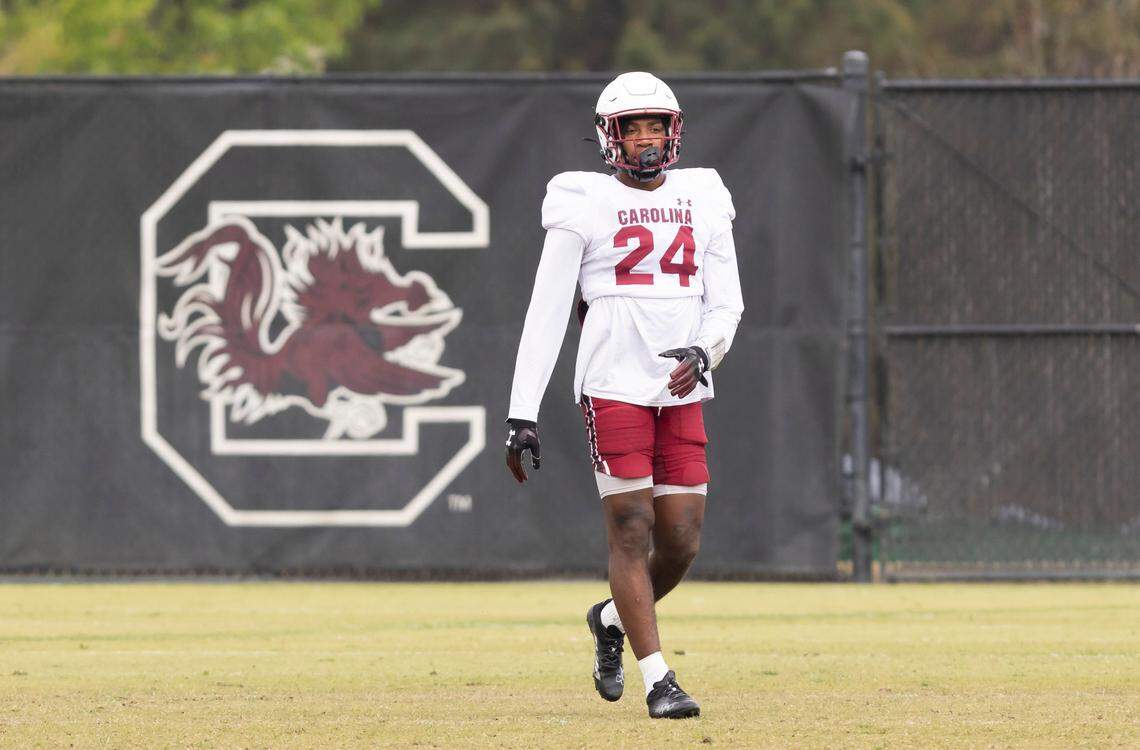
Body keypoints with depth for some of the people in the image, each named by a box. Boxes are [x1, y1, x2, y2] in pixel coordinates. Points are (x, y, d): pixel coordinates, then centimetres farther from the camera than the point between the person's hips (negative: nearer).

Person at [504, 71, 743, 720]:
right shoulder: (583, 204, 0)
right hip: (613, 389, -4)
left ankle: (612, 619, 30)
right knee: (632, 530, -7)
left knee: (682, 540, 1)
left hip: (682, 392, 4)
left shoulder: (703, 202, 12)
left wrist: (704, 354, -11)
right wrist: (523, 414, -7)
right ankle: (658, 679, -4)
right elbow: (546, 314, -2)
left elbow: (726, 302, 12)